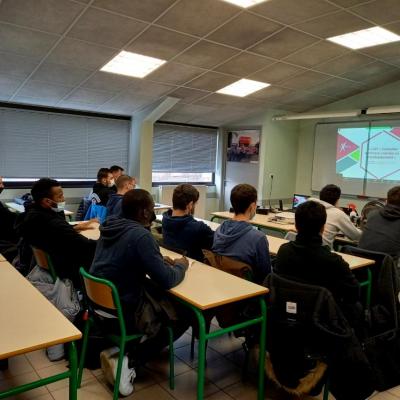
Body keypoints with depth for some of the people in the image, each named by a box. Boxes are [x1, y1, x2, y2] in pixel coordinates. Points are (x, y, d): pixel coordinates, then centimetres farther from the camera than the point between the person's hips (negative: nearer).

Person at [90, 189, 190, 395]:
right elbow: (166, 280, -21)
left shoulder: (111, 226, 1)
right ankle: (127, 362, -1)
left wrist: (160, 261, 9)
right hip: (123, 310, -8)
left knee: (162, 296, 23)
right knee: (182, 317, 7)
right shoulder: (141, 235, -24)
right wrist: (181, 265, 0)